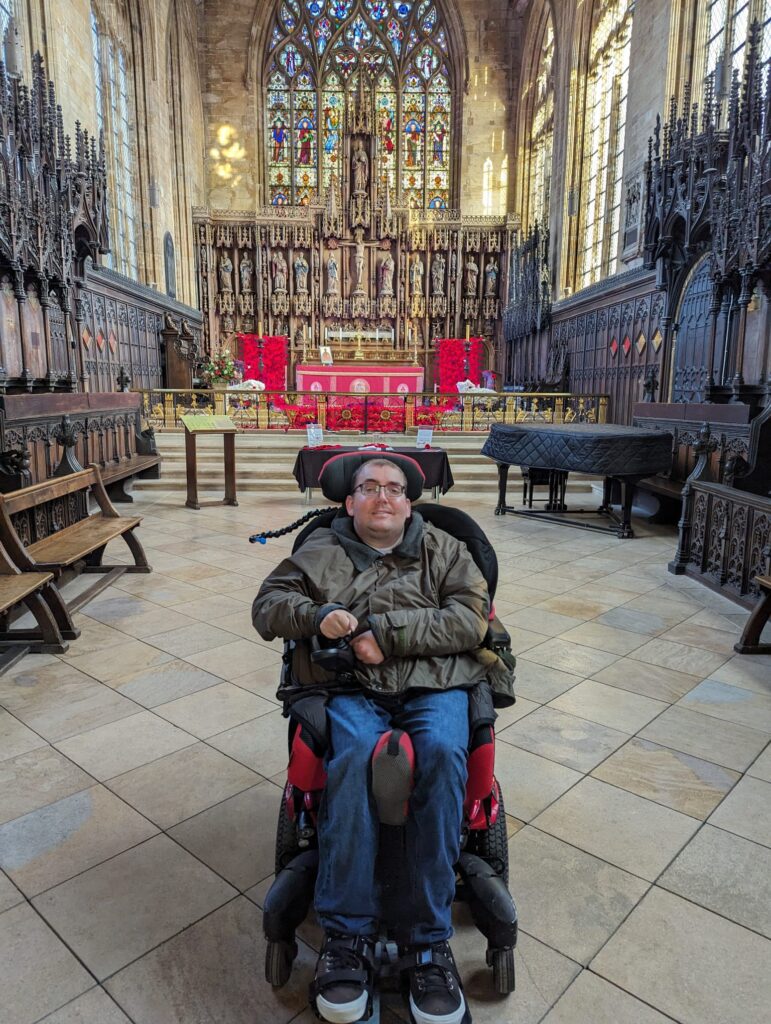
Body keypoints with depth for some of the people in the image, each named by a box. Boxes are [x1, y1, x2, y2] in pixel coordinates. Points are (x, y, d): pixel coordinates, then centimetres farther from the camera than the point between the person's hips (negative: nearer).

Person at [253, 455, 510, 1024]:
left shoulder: (444, 550, 15)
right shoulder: (320, 552, 19)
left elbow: (471, 619, 1)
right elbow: (267, 606, 15)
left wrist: (386, 631, -10)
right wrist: (316, 615, -8)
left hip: (435, 685, 0)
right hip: (351, 688, 0)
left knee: (442, 753, -32)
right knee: (353, 755, -32)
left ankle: (428, 940, -20)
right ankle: (346, 933, -20)